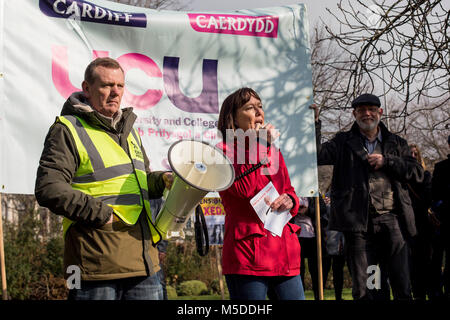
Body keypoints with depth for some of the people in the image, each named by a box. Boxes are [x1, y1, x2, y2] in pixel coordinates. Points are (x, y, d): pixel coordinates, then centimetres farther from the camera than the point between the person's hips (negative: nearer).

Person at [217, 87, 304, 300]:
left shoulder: (273, 151, 19)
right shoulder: (224, 151, -1)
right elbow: (244, 188, -17)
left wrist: (290, 200, 2)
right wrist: (259, 146, -12)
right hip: (247, 256, -6)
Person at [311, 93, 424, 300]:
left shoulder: (396, 143, 16)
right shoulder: (344, 142, 11)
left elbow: (417, 173, 6)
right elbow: (317, 155, -5)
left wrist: (386, 161, -4)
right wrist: (314, 123, -15)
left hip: (392, 221, 1)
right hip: (360, 223, -1)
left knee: (402, 287, 1)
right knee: (363, 289, 1)